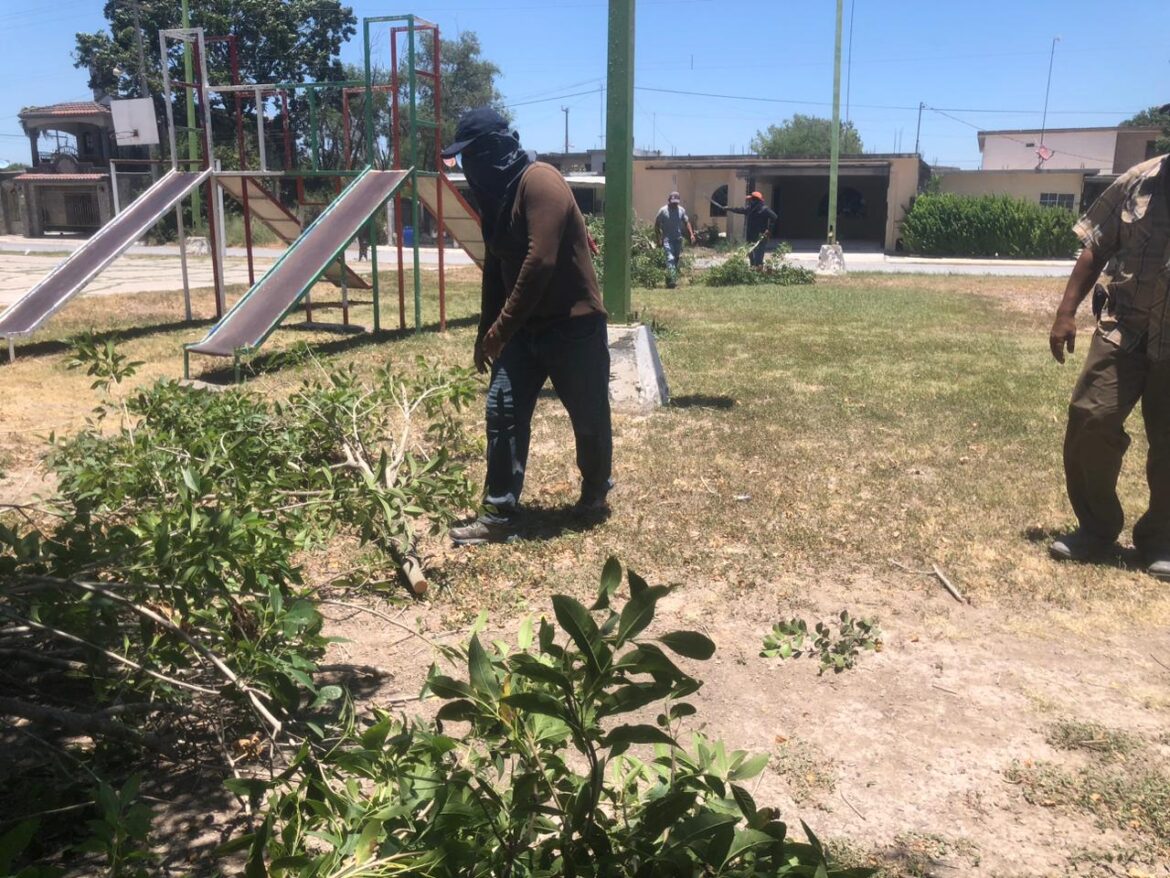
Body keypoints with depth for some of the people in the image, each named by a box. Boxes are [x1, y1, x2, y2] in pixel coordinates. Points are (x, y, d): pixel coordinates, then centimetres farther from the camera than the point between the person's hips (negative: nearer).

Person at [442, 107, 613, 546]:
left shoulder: (540, 182, -17)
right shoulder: (497, 194, 11)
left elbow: (540, 262, -27)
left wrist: (500, 329, -23)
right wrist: (486, 332, 17)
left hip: (573, 325, -8)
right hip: (525, 328, 8)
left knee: (589, 418, 7)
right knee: (503, 413, -1)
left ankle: (594, 496, 30)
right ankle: (499, 514, 4)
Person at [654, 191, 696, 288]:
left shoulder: (681, 210, 7)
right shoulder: (663, 211, -5)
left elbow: (686, 222, 13)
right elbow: (656, 225, -1)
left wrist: (691, 234, 0)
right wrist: (659, 238, -7)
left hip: (678, 239, 5)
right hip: (667, 239, -5)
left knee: (676, 259, 9)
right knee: (670, 258, -18)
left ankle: (669, 280, 23)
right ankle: (672, 280, -22)